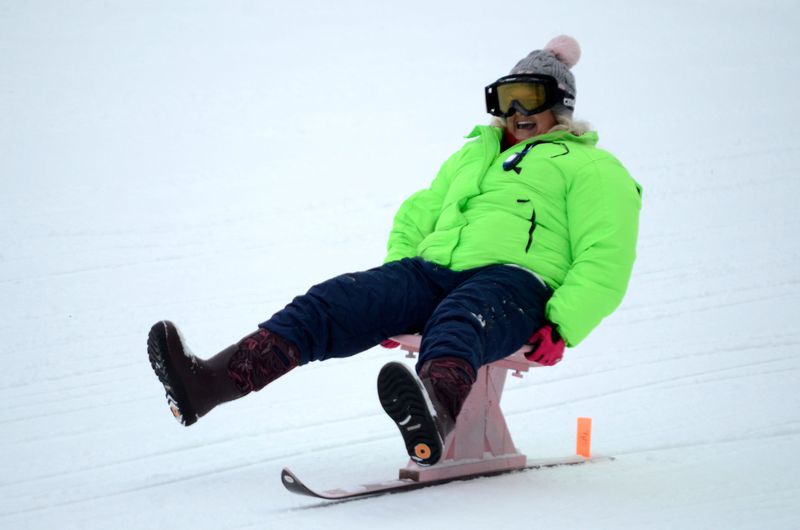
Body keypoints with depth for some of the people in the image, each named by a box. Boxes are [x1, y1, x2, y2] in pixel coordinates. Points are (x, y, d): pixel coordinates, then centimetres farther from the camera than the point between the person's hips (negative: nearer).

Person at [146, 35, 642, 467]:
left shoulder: (593, 169, 11)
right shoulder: (474, 155, 32)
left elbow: (606, 261, -1)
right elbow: (417, 215, 35)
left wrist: (560, 328, -17)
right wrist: (390, 300, 18)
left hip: (513, 281, -6)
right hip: (433, 272, 6)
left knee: (457, 322, -41)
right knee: (332, 303, -18)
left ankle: (434, 414, -77)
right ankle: (208, 384, -36)